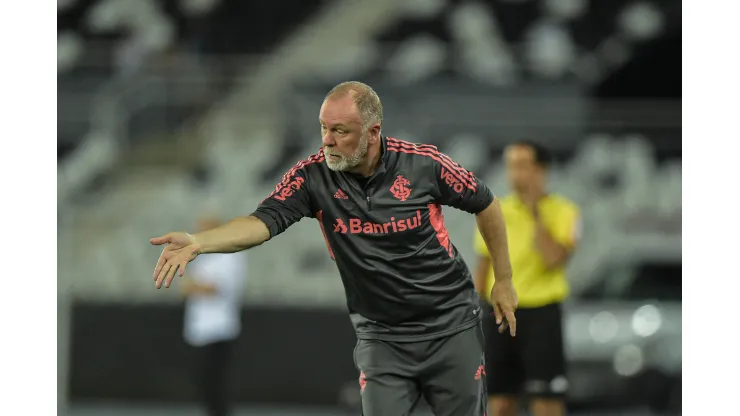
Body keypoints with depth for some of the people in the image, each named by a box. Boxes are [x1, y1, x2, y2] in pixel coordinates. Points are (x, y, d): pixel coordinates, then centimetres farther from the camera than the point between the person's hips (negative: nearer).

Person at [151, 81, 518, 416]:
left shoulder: (424, 164, -14)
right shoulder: (313, 175, -12)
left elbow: (486, 205, 1)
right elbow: (264, 220, -26)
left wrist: (504, 281, 6)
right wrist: (197, 243, -43)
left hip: (451, 326, -1)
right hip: (381, 337, 1)